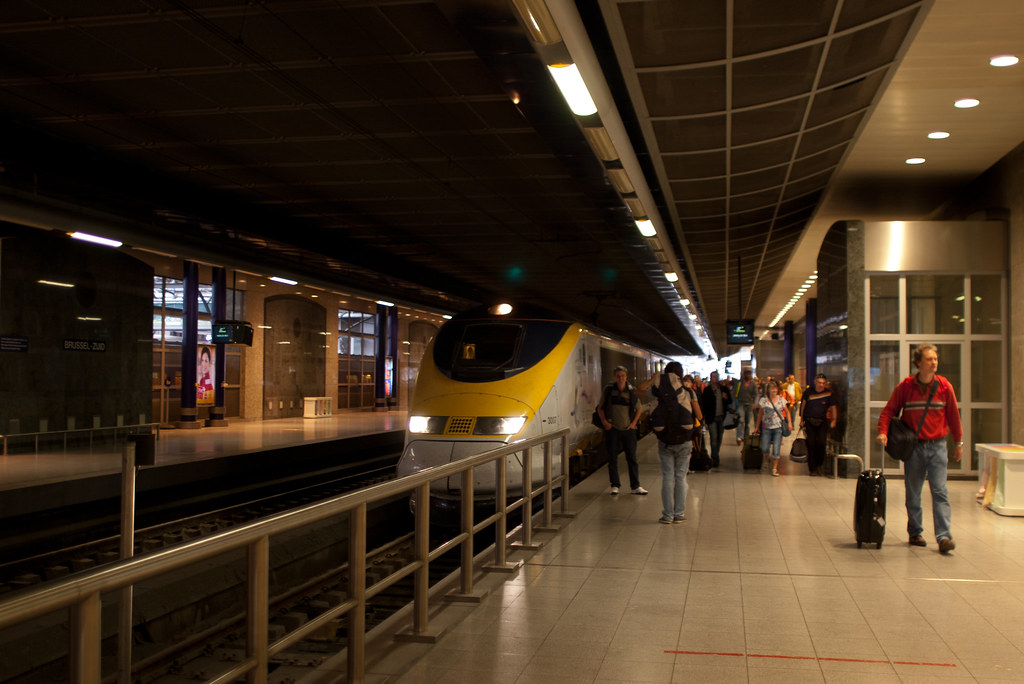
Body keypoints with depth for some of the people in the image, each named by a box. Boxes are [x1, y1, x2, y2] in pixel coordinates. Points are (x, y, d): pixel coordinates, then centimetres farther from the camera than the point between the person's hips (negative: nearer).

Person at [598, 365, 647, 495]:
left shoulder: (631, 391, 1)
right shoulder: (608, 390, -1)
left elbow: (638, 409, 14)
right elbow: (600, 408, 7)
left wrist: (634, 422, 2)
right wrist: (604, 421, -5)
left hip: (628, 429, 1)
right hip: (612, 428, -1)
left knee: (632, 458, 3)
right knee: (612, 458, 3)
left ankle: (635, 486, 10)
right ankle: (615, 485, 12)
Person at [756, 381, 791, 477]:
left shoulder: (781, 400, 3)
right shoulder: (763, 400, -1)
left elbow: (787, 412, 13)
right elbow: (760, 414, 6)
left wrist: (789, 422, 0)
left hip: (778, 427, 0)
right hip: (766, 427, 0)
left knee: (776, 450, -6)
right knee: (765, 449, -2)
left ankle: (774, 469, 5)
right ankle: (767, 460, 31)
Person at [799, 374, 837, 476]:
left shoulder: (829, 393, 1)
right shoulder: (808, 392, 1)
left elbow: (833, 407, 7)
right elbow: (802, 405, 8)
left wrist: (834, 420, -3)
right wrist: (801, 419, 6)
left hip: (822, 422, 0)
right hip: (809, 421, 0)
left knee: (821, 443, -10)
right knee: (811, 444, -2)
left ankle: (819, 466, 9)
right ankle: (812, 469, 5)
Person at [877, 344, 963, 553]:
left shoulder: (944, 386, -1)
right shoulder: (905, 386, -4)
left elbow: (953, 415, 7)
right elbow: (889, 410, 1)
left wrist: (958, 443, 11)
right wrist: (883, 431, -14)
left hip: (937, 447, 0)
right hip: (913, 447, 0)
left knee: (940, 492, -8)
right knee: (913, 494, 9)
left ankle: (944, 536, -10)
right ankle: (915, 533, 20)